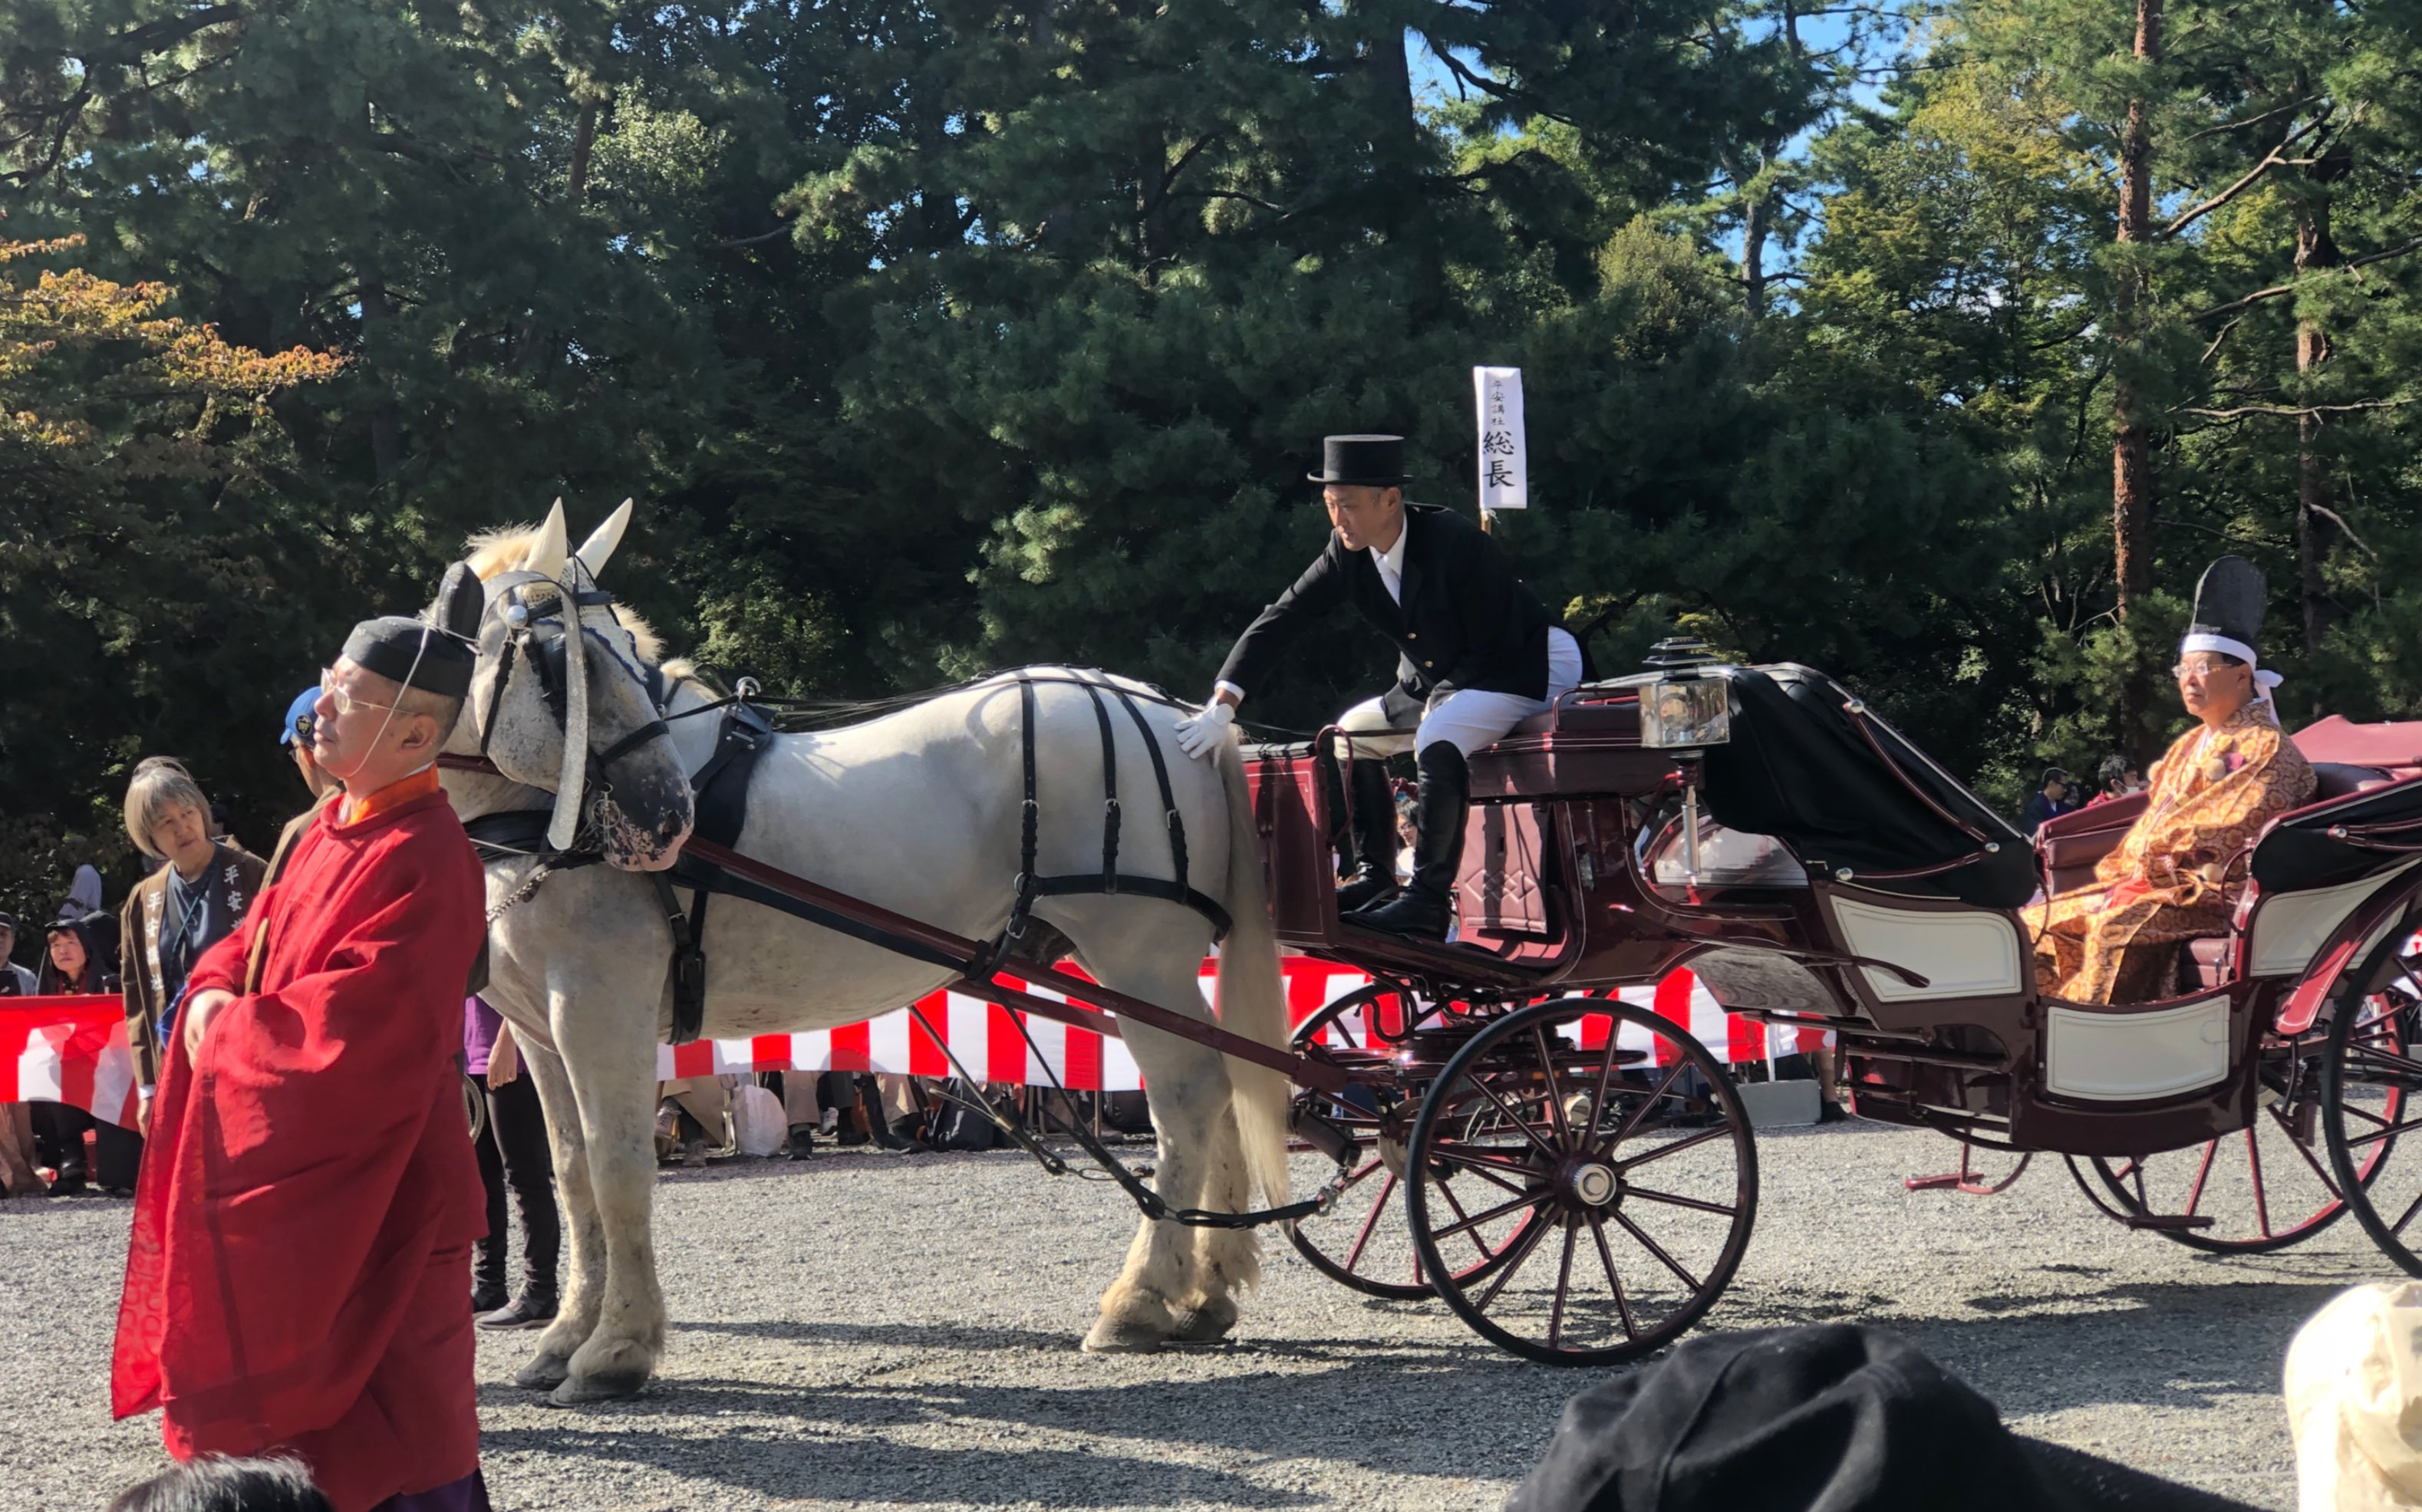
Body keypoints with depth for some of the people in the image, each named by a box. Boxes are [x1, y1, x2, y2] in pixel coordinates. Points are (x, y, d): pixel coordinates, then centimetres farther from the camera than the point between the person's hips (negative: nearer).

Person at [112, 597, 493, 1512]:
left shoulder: (421, 860, -23)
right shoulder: (331, 831, 7)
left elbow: (342, 1030, -29)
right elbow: (258, 940, 17)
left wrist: (224, 1029, -14)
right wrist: (215, 993, -5)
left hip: (374, 1188, -9)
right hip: (302, 1172, 10)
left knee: (393, 1436, -1)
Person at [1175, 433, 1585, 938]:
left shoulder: (1456, 542, -29)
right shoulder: (1347, 552, -9)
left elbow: (1492, 648, -24)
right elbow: (1280, 620, -12)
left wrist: (1437, 701, -20)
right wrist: (1222, 704, -20)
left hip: (1520, 669, -9)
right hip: (1440, 679, 9)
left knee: (1438, 738, -32)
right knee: (1354, 731, 7)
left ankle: (1428, 898, -26)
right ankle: (1374, 876, 12)